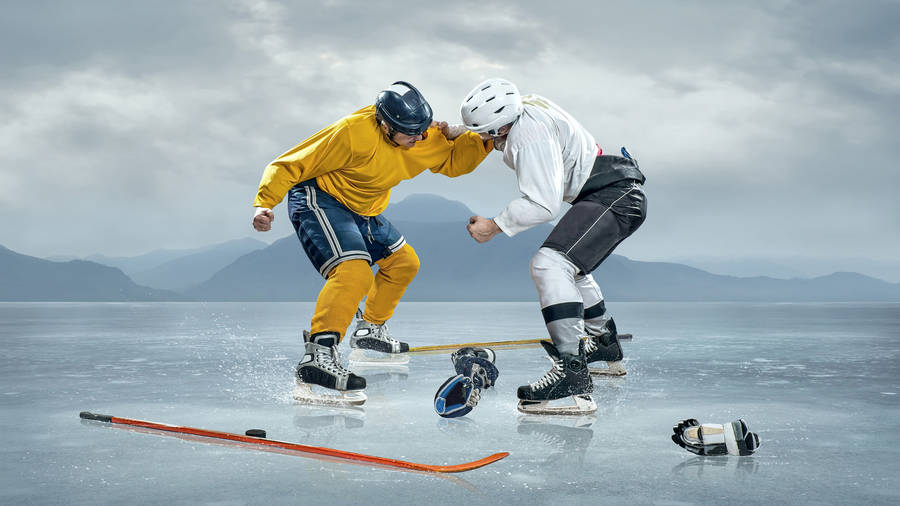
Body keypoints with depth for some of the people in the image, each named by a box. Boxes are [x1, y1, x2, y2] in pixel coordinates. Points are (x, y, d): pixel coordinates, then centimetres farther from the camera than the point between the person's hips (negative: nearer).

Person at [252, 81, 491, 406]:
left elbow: (453, 161, 12)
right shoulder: (353, 133, -29)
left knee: (404, 262, 20)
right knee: (355, 272, -31)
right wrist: (264, 204, -36)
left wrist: (486, 140, -6)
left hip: (363, 211, 9)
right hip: (318, 201, -9)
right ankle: (318, 359, -39)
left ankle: (370, 331, 40)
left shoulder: (424, 138, -6)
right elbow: (290, 165, -24)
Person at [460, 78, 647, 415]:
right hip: (616, 194, 12)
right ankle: (605, 347, 48)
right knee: (570, 267, 31)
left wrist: (494, 226, -16)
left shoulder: (530, 135, -23)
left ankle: (573, 378, -38)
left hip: (615, 197, -12)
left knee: (549, 264, -28)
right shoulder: (524, 109, 8)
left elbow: (544, 204, -26)